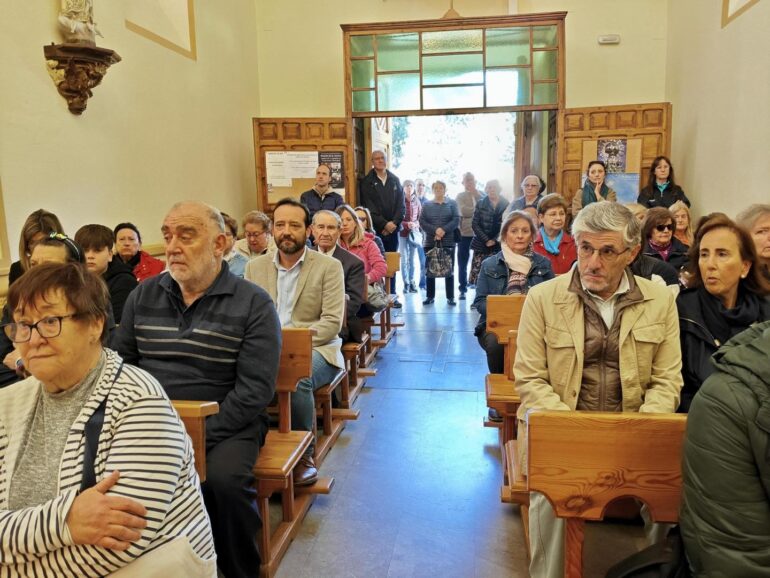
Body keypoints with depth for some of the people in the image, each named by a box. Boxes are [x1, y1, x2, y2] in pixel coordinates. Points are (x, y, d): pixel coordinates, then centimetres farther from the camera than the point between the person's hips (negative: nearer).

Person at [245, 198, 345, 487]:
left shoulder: (329, 267, 1)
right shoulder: (255, 267, 13)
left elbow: (332, 322, -6)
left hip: (314, 348, -2)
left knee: (297, 379, -36)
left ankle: (304, 455, -10)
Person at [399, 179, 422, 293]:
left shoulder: (417, 202, 5)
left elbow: (420, 217, 10)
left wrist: (416, 224, -9)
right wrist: (406, 224, -19)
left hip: (414, 233, 3)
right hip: (402, 232, -3)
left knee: (412, 259, 8)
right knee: (404, 259, -2)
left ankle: (411, 282, 15)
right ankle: (406, 283, 5)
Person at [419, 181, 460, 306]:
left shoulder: (452, 204, 8)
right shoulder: (426, 205, 11)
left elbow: (456, 220, -4)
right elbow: (422, 222, 0)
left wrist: (444, 230, -18)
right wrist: (435, 230, -16)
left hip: (448, 241, -1)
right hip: (430, 241, 1)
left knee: (449, 270, 0)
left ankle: (450, 297, 6)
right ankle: (430, 296, 12)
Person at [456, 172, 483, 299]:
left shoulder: (480, 195, 10)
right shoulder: (460, 196, 4)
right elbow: (464, 211, -12)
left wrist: (476, 194, -8)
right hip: (464, 233, -1)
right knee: (463, 263, 6)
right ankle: (463, 290, 15)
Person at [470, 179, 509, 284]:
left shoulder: (506, 205, 4)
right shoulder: (481, 204, 7)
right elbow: (475, 224, 2)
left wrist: (495, 240, -8)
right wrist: (486, 240, -7)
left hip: (498, 245, -1)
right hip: (481, 245, 1)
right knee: (478, 275, -5)